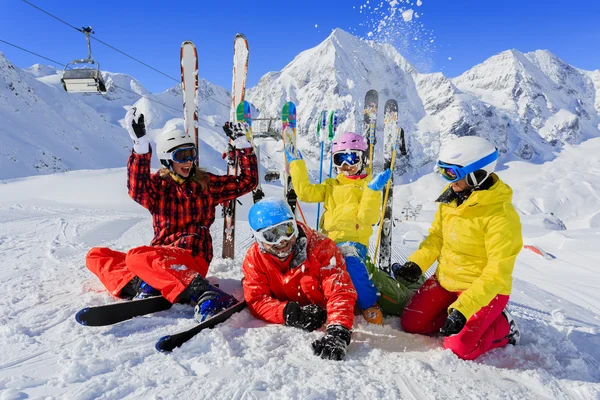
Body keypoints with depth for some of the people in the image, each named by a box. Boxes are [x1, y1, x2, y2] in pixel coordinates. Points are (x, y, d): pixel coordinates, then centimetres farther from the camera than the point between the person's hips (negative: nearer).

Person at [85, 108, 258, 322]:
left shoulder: (205, 183, 7)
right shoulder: (157, 184, 7)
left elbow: (248, 181, 7)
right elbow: (137, 191, -18)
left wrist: (241, 143, 2)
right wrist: (140, 145, -28)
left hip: (193, 257, -5)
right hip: (162, 255, 5)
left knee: (136, 256, -33)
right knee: (96, 255, -2)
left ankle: (206, 294, -48)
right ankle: (138, 284, -30)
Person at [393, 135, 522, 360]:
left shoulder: (501, 215, -26)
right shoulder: (451, 197, -6)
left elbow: (497, 273, -25)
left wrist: (463, 309, -31)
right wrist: (416, 265, -7)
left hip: (485, 289, -6)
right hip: (445, 280, 6)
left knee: (459, 348, -15)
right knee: (411, 324, 1)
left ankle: (502, 326, 11)